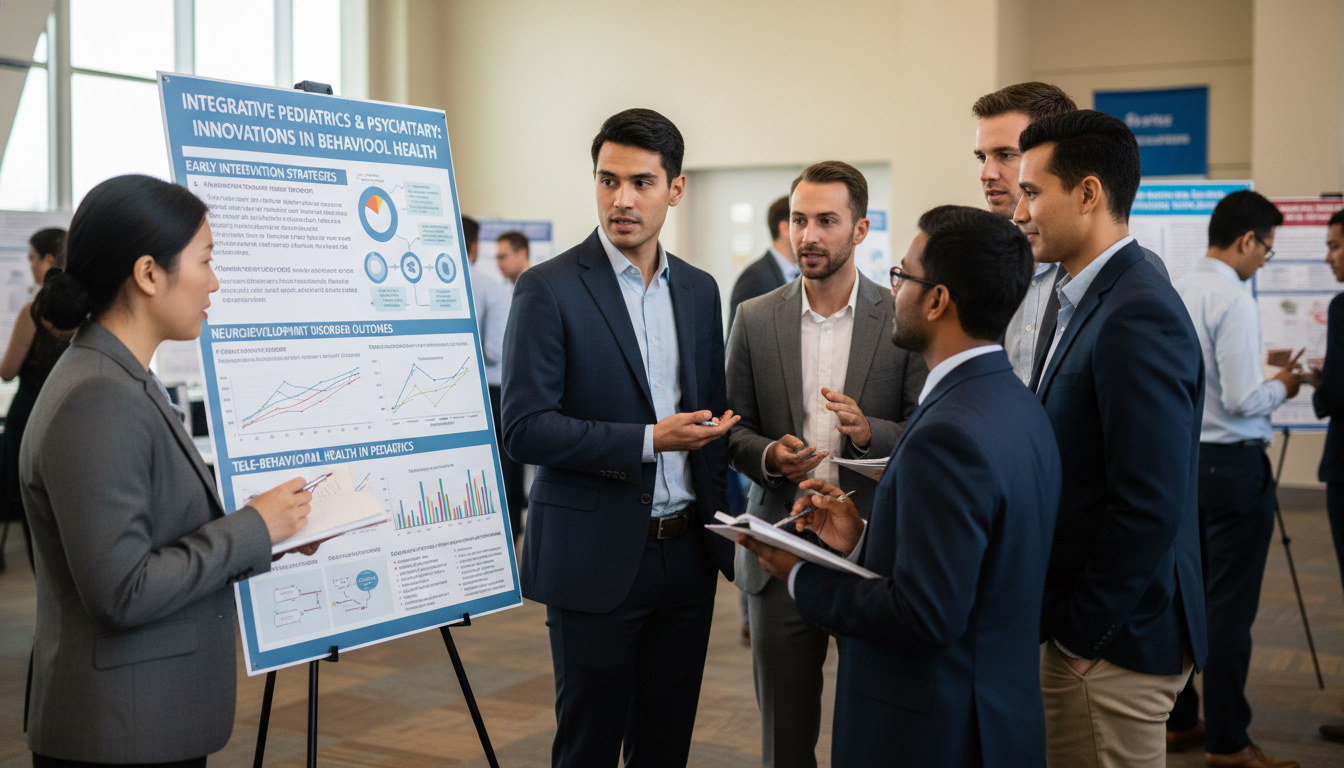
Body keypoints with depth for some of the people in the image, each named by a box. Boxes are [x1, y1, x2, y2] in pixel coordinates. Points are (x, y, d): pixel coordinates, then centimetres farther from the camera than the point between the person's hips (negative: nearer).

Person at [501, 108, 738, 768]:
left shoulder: (700, 291, 9)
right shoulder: (549, 288, -9)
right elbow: (524, 430, -15)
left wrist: (717, 526, 8)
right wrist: (648, 441, -20)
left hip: (686, 556, 5)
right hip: (597, 560, -5)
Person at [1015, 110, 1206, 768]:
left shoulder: (1137, 318, -20)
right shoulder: (1089, 303, 11)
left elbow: (1150, 507, -24)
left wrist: (1081, 635, -16)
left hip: (1113, 640, -9)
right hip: (1074, 624, 9)